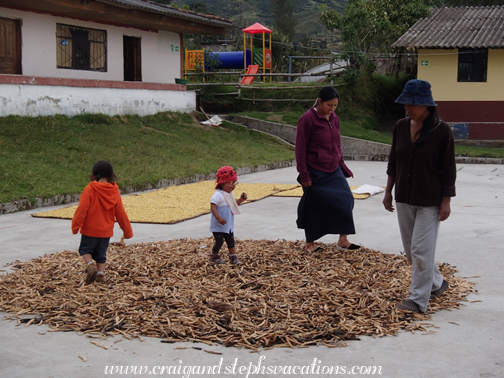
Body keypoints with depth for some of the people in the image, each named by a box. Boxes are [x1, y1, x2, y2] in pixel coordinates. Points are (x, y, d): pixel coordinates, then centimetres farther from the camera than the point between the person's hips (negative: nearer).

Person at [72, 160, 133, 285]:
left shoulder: (89, 189, -14)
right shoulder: (115, 192, -1)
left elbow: (82, 209, -19)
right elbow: (121, 214, 3)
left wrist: (75, 226, -13)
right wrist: (127, 232, 11)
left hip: (90, 229, -4)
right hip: (106, 231, 4)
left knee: (85, 249, 14)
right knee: (101, 253, 20)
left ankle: (90, 265, -10)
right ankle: (100, 273, 12)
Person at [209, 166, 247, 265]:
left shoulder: (230, 194, 8)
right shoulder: (218, 195, -21)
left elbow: (234, 204, 21)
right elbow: (213, 207, -27)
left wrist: (240, 200, 4)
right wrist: (218, 218, -34)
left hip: (229, 225, 8)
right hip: (218, 226, -8)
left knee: (231, 241, 11)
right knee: (219, 242, 3)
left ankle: (233, 257, 17)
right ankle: (214, 256, 24)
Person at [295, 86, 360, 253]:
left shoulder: (334, 119, 8)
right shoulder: (308, 119, -13)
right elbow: (300, 149, -12)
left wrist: (343, 167, 15)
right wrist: (304, 175, -14)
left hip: (334, 171, 6)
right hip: (315, 173, -6)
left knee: (345, 200, -2)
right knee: (313, 208, 4)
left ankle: (343, 240, 8)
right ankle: (309, 243, 20)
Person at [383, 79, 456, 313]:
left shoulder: (441, 131, -12)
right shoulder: (401, 127, 2)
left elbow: (448, 170, -9)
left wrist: (446, 201, -11)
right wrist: (388, 191, 10)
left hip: (430, 200, -6)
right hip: (404, 198, 6)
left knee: (421, 250, -5)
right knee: (411, 249, 14)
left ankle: (418, 300, 4)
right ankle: (436, 284, 34)